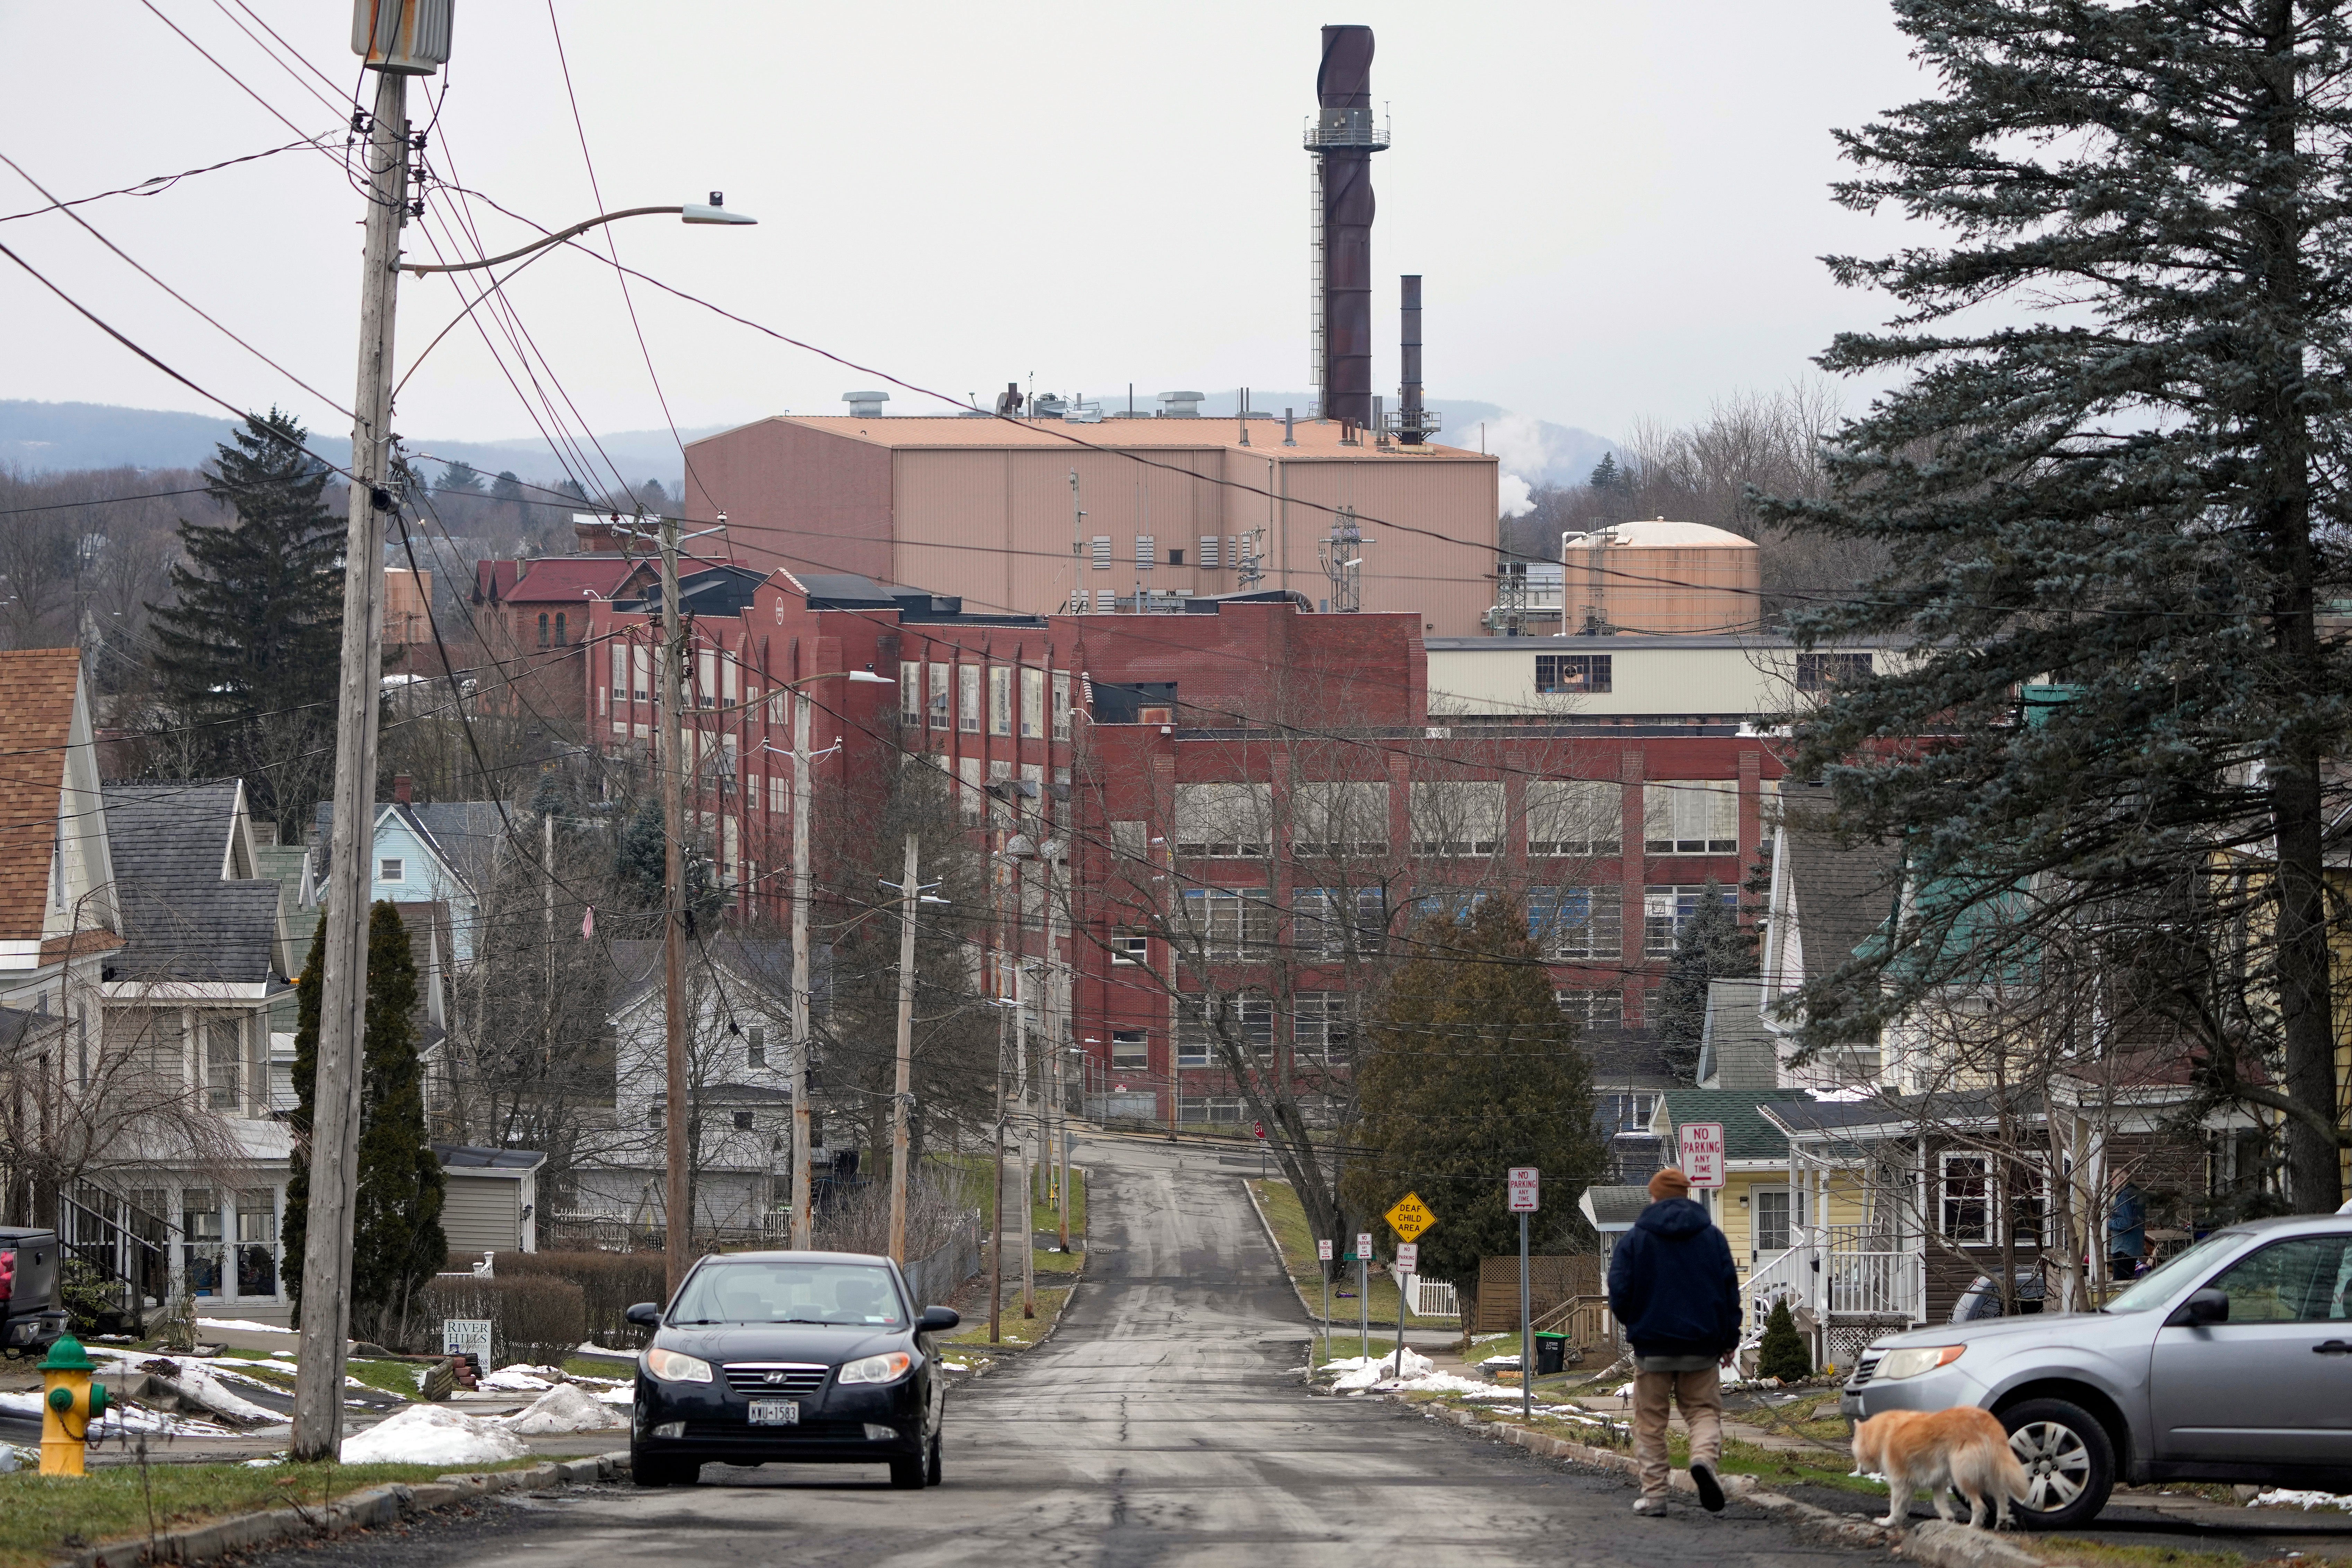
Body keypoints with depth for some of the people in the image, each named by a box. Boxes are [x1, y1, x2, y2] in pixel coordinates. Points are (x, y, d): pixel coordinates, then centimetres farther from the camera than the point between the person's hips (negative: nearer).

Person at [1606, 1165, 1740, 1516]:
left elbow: (1619, 1294, -4)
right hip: (1701, 1347, 1)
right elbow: (1730, 1290, 6)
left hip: (1652, 1346, -1)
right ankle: (1705, 1457, -21)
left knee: (1650, 1421, 7)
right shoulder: (1712, 1237, 5)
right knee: (1704, 1410, 9)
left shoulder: (1634, 1240, -1)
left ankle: (1654, 1493, 3)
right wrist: (1729, 1341, 13)